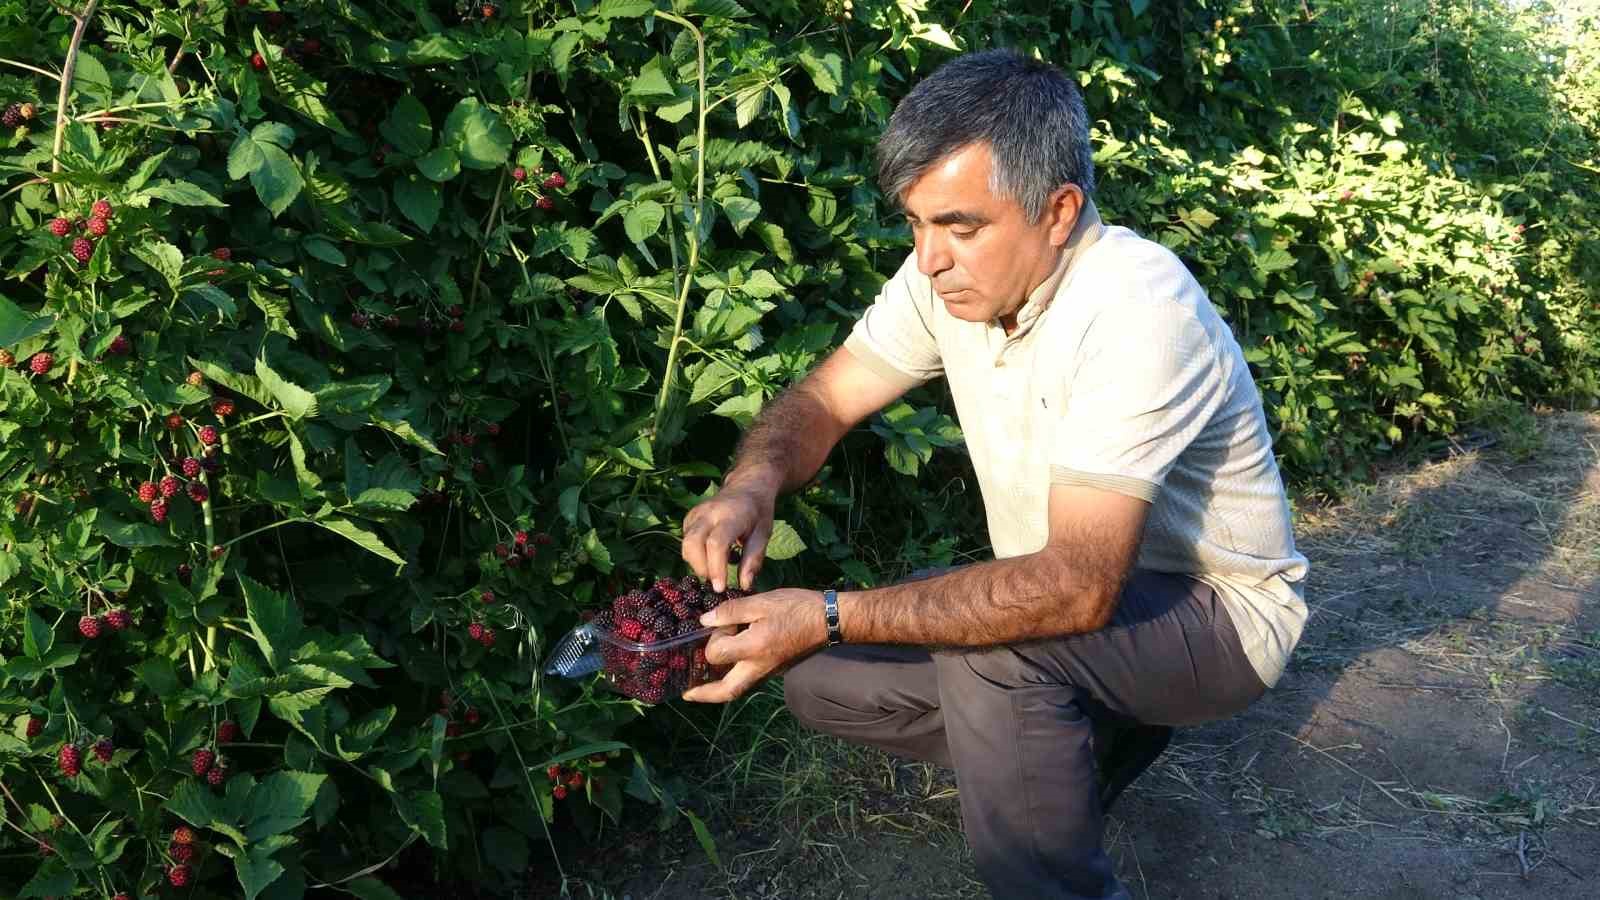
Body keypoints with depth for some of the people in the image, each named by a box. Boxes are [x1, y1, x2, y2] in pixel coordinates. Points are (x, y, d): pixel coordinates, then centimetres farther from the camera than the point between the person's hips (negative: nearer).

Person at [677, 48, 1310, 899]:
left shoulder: (1136, 310, -32)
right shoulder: (952, 271, -10)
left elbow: (1079, 588, -37)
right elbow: (825, 397, -1)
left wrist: (830, 617, -40)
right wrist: (754, 479, -25)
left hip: (1214, 609, -7)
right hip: (1069, 591, 7)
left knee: (990, 646, -35)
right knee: (821, 680, -3)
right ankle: (1092, 734, 12)